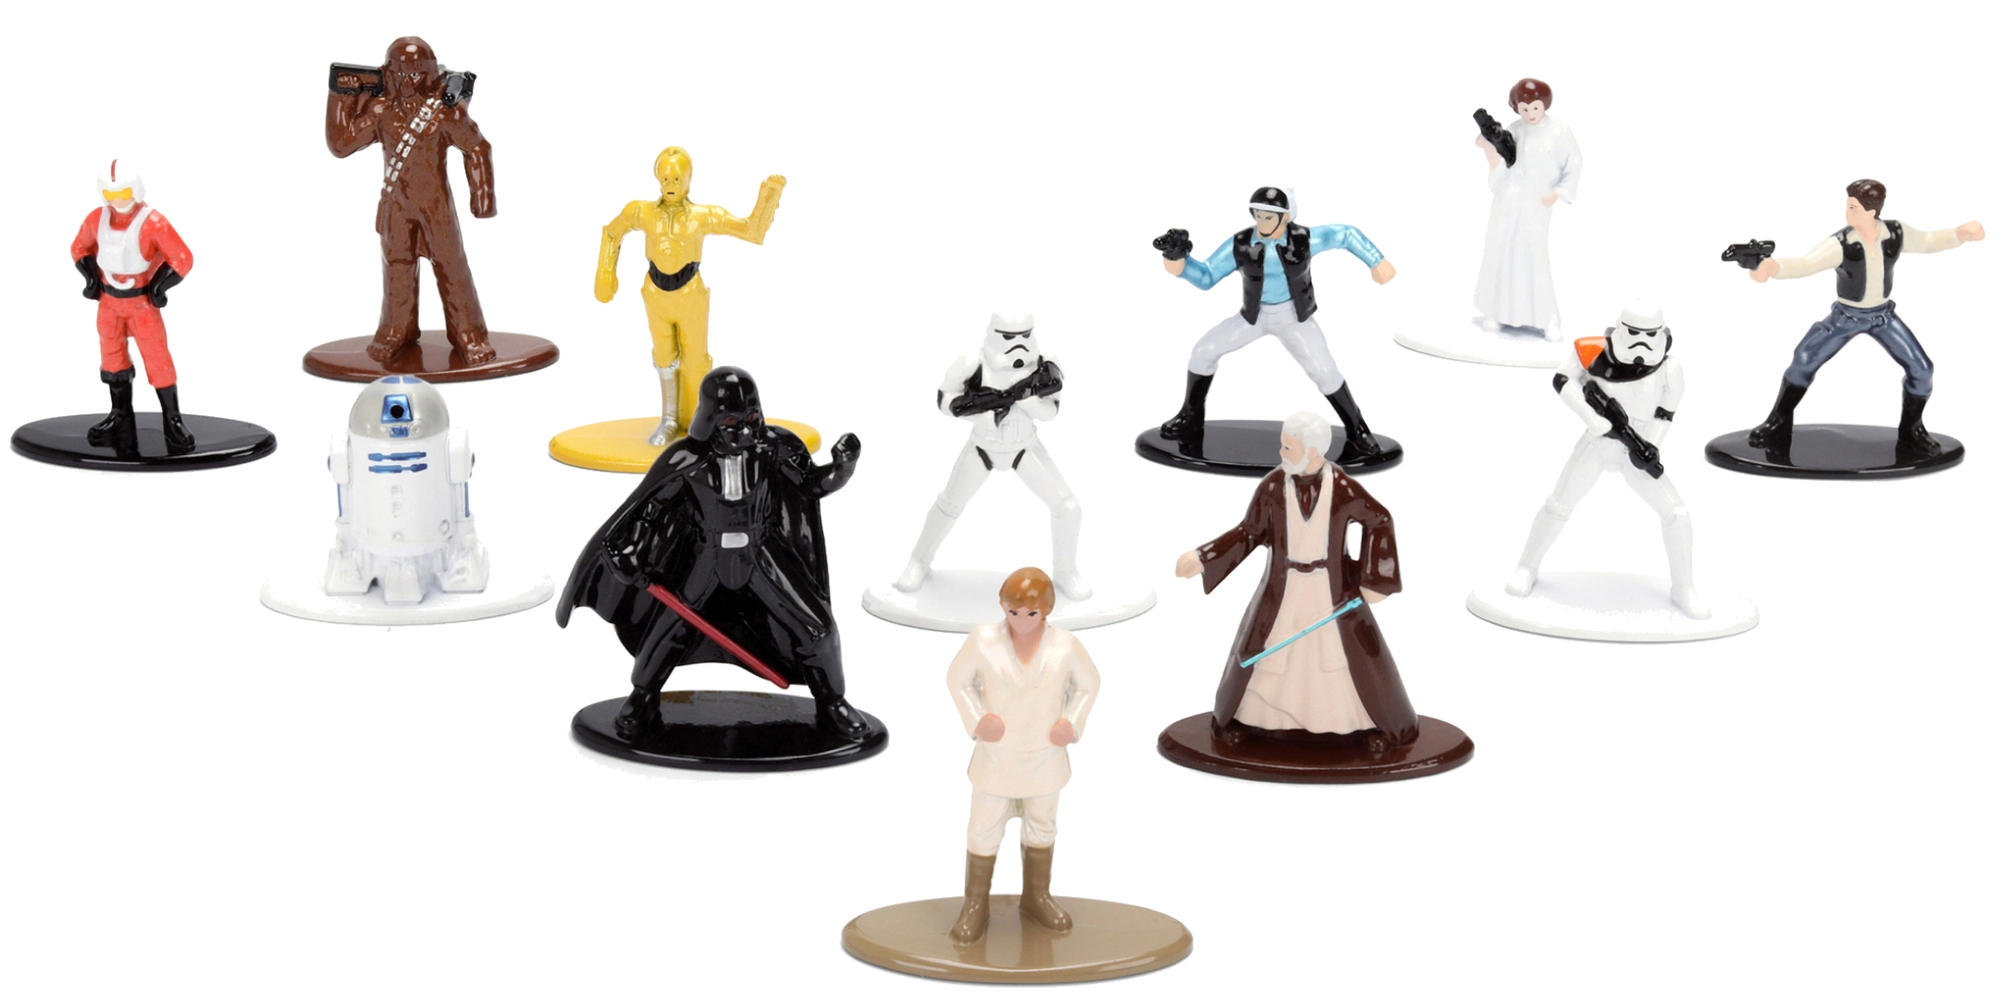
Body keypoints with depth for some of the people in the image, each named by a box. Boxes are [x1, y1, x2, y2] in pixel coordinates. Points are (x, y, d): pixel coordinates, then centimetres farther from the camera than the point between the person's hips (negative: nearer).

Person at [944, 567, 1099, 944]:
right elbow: (957, 678, -4)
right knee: (985, 828, 7)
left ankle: (1035, 897, 36)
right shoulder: (984, 640, -18)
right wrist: (976, 721, -16)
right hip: (996, 755, -1)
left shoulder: (1065, 645, -15)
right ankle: (975, 905, 23)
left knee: (1041, 824, 18)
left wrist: (1072, 725, -12)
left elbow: (1088, 684, 1)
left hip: (1045, 755, 1)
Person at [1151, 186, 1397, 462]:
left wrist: (1376, 262, -5)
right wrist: (1178, 256, -32)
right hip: (1254, 316, 2)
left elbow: (1345, 235, -10)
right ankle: (1191, 419, 13)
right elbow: (1205, 277, -15)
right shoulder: (1240, 245, -22)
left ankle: (1357, 431, 4)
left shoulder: (1304, 240, -26)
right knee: (1204, 350, -6)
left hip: (1294, 318, -2)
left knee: (1324, 372, -15)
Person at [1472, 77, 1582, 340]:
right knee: (1499, 253, 5)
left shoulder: (1558, 132, -5)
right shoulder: (1511, 131, 1)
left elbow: (1574, 165, 4)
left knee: (1535, 258, -9)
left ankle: (1546, 319, -4)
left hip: (1536, 206, -3)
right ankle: (1494, 311, 17)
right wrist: (1489, 149, -18)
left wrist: (1557, 193, -5)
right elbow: (1499, 170, -2)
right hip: (1507, 202, 3)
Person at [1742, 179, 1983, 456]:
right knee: (1804, 361, -14)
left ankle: (1911, 433, 18)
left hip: (1882, 315, 2)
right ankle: (1778, 426, 3)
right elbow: (1805, 263, -44)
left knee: (1920, 369, -5)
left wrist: (1962, 234, -15)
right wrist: (1772, 267, -65)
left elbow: (1927, 242, 2)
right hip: (1847, 316, -2)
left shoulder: (1895, 234, -18)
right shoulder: (1840, 244, -29)